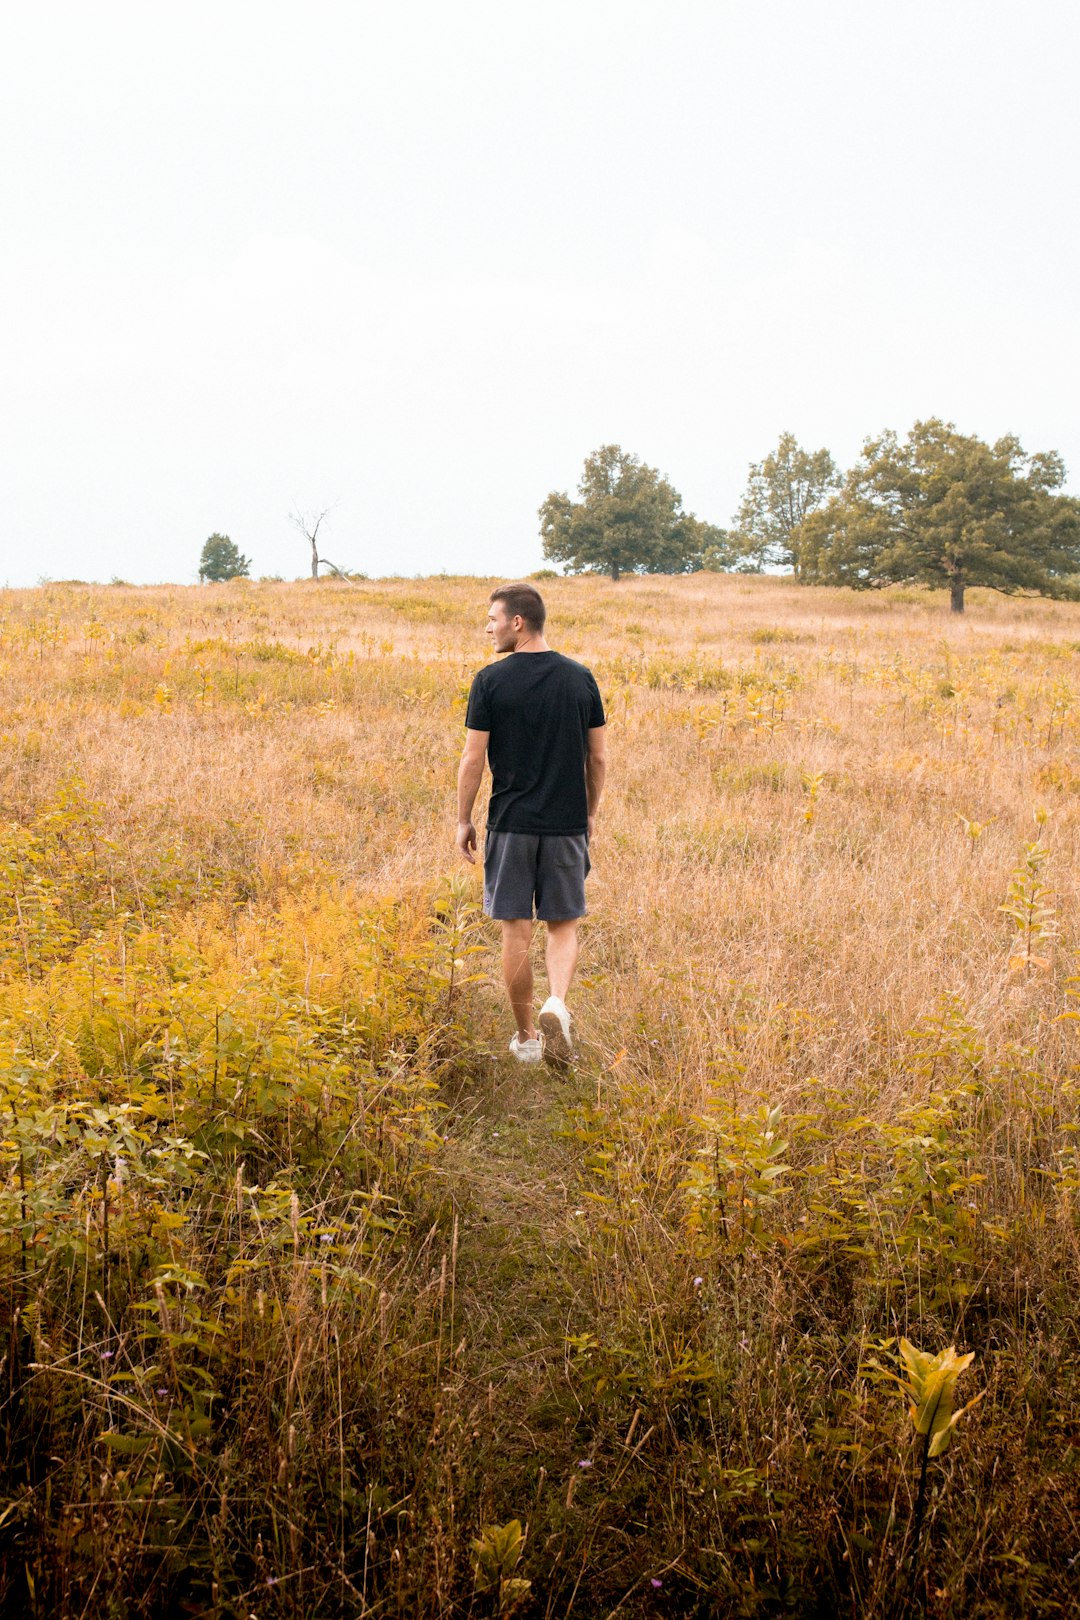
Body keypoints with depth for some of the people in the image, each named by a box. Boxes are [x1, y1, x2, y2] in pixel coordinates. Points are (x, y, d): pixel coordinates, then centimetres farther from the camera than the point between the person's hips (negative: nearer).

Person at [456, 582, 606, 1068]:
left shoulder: (491, 680, -8)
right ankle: (556, 1003, -14)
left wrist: (463, 820, 5)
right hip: (567, 825, 2)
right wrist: (590, 812, 20)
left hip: (511, 824, -2)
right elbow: (597, 758, 6)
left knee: (516, 931, 7)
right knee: (563, 926, 12)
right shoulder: (580, 678, 2)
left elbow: (473, 759, -6)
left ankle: (526, 1039, 16)